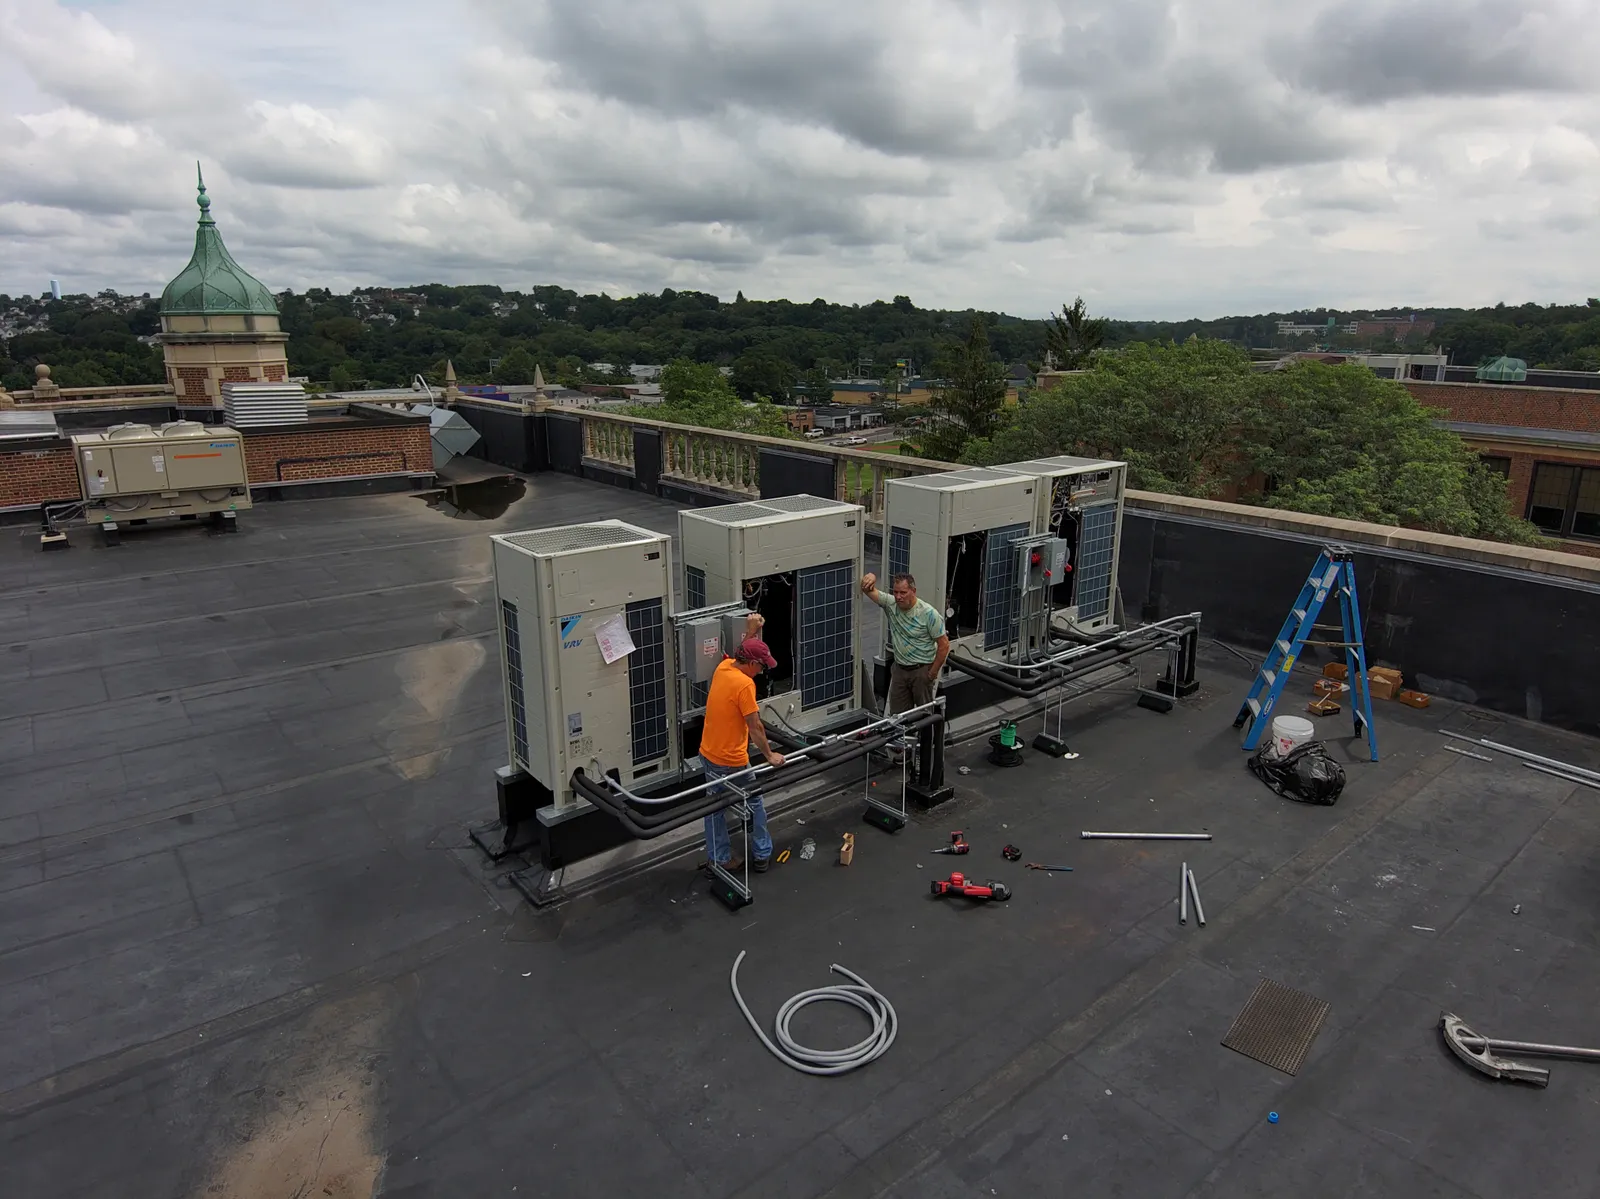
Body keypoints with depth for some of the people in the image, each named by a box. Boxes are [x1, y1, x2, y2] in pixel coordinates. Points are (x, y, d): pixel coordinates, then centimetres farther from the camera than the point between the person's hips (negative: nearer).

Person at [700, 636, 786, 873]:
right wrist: (770, 756, -9)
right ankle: (762, 854, 27)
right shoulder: (745, 684, -25)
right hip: (730, 761, -8)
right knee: (753, 804, 14)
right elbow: (755, 727, -19)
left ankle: (718, 858, 29)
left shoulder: (723, 667, -1)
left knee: (715, 805, 19)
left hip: (708, 754, 8)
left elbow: (742, 652, 24)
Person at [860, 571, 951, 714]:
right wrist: (871, 577, -30)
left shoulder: (928, 613, -19)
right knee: (897, 714, 11)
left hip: (922, 670, -5)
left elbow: (944, 645, -14)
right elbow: (868, 589, -7)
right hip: (899, 669, 5)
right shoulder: (891, 603, -5)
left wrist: (933, 673, -11)